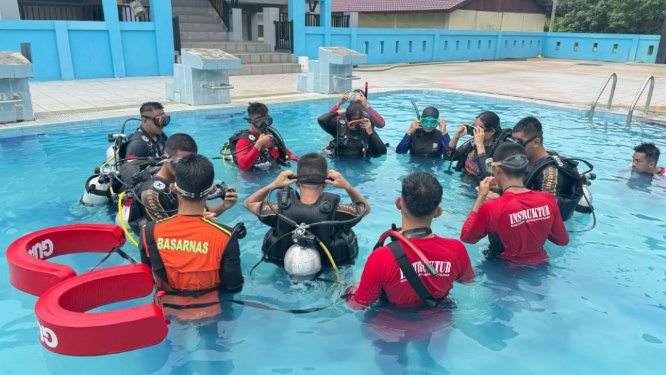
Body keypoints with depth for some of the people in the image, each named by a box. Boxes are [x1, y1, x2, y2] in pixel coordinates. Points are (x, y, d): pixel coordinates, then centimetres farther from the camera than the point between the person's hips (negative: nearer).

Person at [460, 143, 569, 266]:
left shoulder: (490, 209, -27)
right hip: (539, 264, 5)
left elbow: (465, 237, -8)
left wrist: (481, 197, -9)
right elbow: (563, 240, 0)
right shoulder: (547, 199, -15)